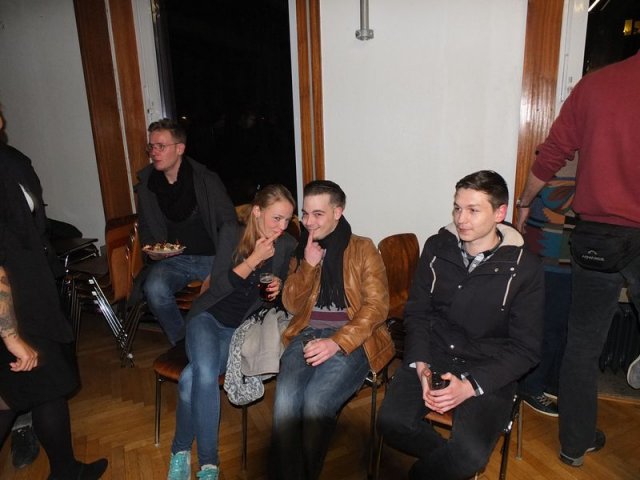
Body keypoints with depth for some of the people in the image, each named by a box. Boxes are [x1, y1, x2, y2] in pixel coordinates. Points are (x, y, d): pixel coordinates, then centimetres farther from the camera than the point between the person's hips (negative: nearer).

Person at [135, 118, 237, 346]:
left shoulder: (207, 180, -3)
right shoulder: (146, 185, 8)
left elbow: (230, 224, 0)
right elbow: (145, 229, 21)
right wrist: (152, 249, 0)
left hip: (211, 257, -2)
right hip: (172, 259, 2)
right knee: (154, 289, -30)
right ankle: (182, 343, -6)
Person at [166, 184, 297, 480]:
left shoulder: (287, 246, -3)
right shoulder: (232, 233, -7)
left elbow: (287, 286, 13)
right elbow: (217, 286, -13)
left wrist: (279, 286, -11)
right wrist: (253, 259, -23)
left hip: (243, 328, 0)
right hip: (209, 316, 0)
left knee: (192, 377, -23)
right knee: (205, 374, -28)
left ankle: (181, 450, -1)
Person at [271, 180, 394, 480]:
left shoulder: (363, 249, 5)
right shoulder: (303, 250, 17)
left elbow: (376, 306, -5)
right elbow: (292, 305, 10)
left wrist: (337, 342, -18)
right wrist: (309, 264, -4)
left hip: (352, 340, -3)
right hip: (307, 336, 3)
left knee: (315, 403, -28)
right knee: (285, 402, -26)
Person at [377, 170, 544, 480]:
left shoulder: (525, 268, -7)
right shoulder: (437, 248, 1)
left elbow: (525, 349, -5)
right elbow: (416, 313, 6)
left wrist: (471, 385, -18)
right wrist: (421, 365, -11)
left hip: (488, 371, -2)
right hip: (432, 355, 2)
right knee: (391, 423, -23)